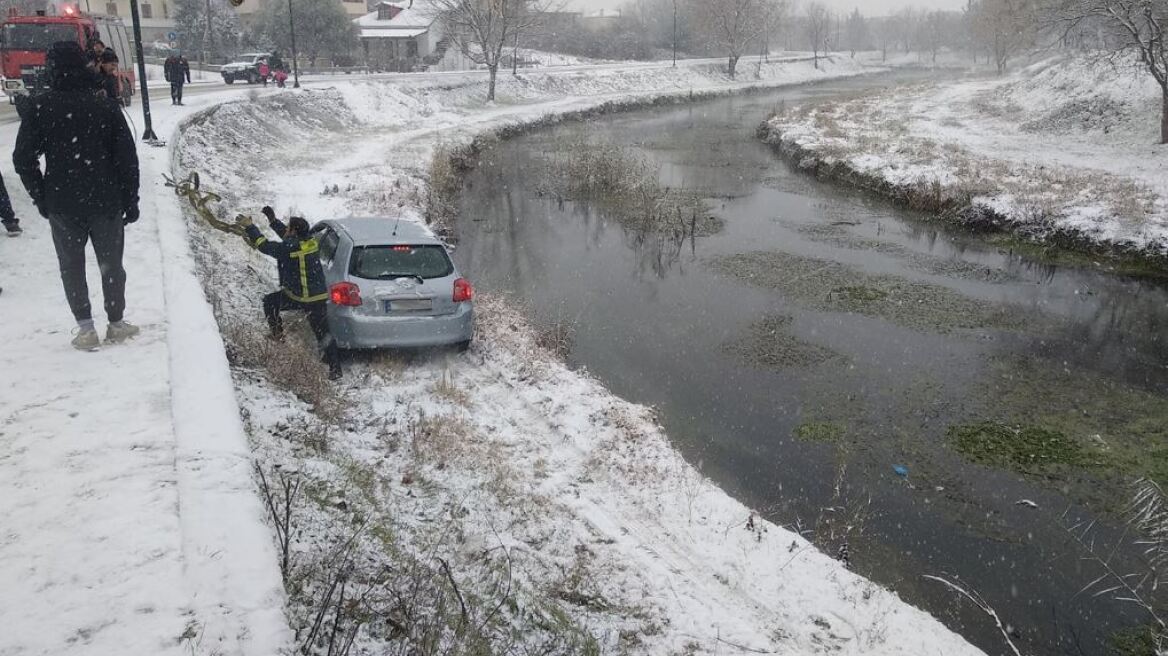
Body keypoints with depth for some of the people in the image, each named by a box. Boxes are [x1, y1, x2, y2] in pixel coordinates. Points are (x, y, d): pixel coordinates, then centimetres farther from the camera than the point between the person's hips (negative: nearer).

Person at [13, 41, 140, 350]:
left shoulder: (40, 107, -6)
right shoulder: (105, 107, -4)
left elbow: (23, 159, -6)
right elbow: (127, 159, -4)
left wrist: (41, 197, 5)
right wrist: (130, 201, 3)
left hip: (62, 204, 0)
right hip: (106, 202, 1)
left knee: (71, 265, 12)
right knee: (111, 263, 13)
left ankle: (85, 327, 9)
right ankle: (116, 323, 20)